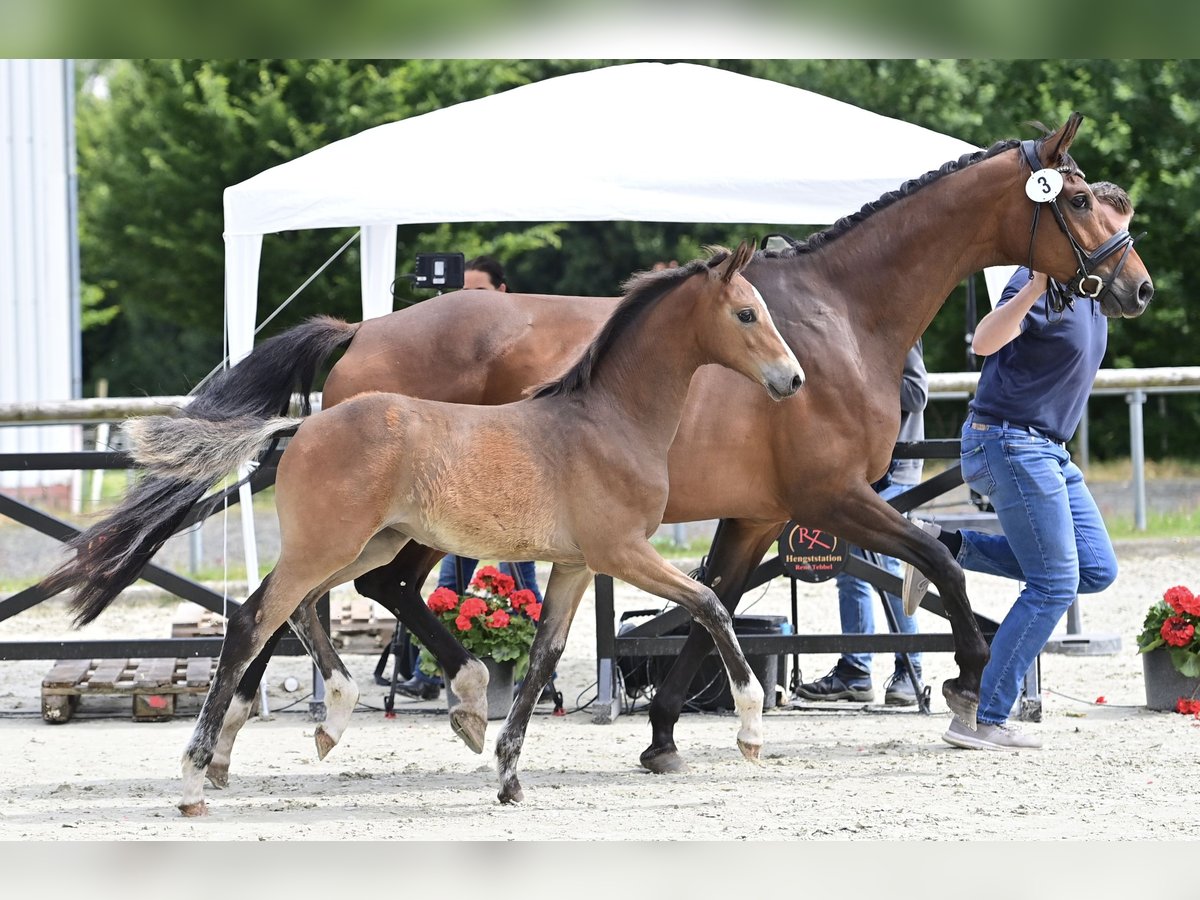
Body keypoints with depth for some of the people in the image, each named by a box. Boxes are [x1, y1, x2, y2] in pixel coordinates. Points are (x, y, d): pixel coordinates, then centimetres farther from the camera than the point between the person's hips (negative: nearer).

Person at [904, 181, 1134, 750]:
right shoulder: (1043, 281, -16)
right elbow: (985, 342, -34)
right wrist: (1036, 285, -45)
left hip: (1048, 449, 10)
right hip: (1010, 442, -10)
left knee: (1096, 571, 6)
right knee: (1054, 584, -10)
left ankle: (945, 548, 8)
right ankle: (983, 721, -5)